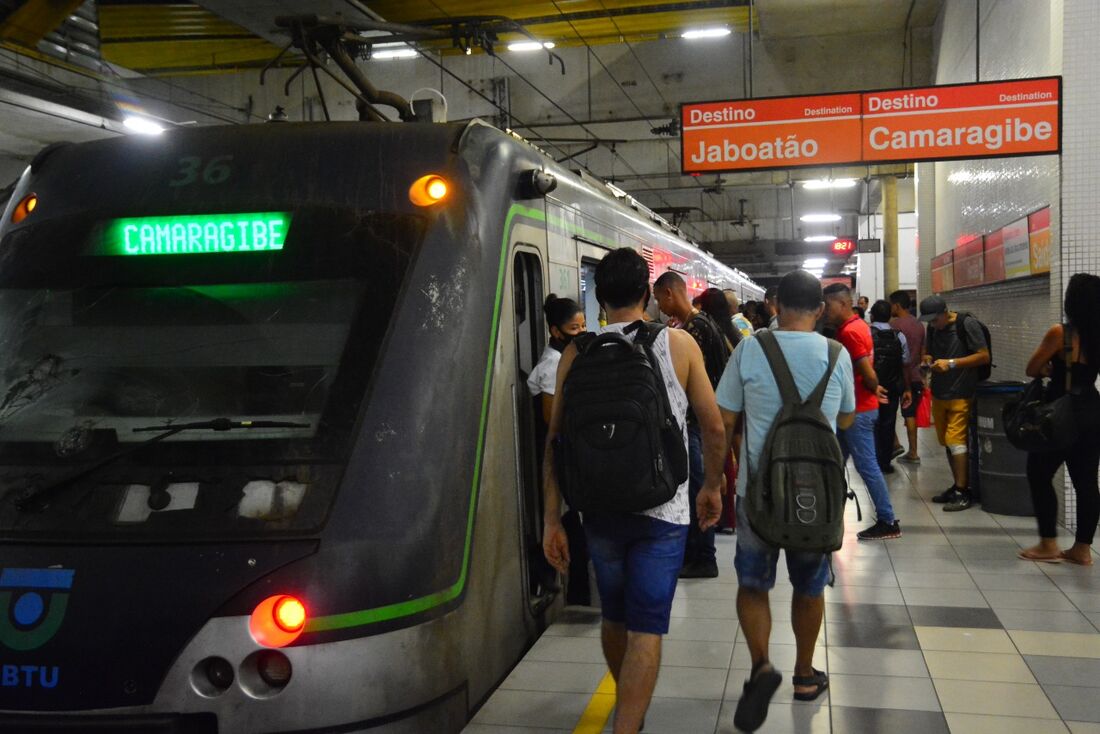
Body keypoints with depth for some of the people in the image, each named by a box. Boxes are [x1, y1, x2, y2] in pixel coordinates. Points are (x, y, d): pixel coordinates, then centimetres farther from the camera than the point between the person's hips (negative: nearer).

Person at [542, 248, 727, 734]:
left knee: (613, 617, 21)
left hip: (599, 508, 3)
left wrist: (552, 519, 1)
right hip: (662, 510, -3)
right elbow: (714, 428, -1)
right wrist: (712, 486, 14)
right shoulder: (679, 344, -4)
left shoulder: (577, 353, -1)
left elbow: (555, 441, -3)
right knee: (646, 629, 1)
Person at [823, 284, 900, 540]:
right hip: (855, 408, 10)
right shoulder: (857, 325, 11)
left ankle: (888, 522, 4)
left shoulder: (850, 332, -19)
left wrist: (874, 390, -3)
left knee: (867, 466, -3)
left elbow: (868, 374, -21)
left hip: (857, 410, -10)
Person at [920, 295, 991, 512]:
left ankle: (962, 493, -6)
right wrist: (927, 359, -1)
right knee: (947, 442, 11)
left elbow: (984, 356, -12)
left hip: (960, 394, -7)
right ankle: (958, 485, 21)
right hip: (939, 394, 7)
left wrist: (951, 363, -18)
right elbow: (927, 353, 23)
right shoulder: (933, 328, 10)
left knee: (956, 441, -11)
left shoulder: (967, 324, -10)